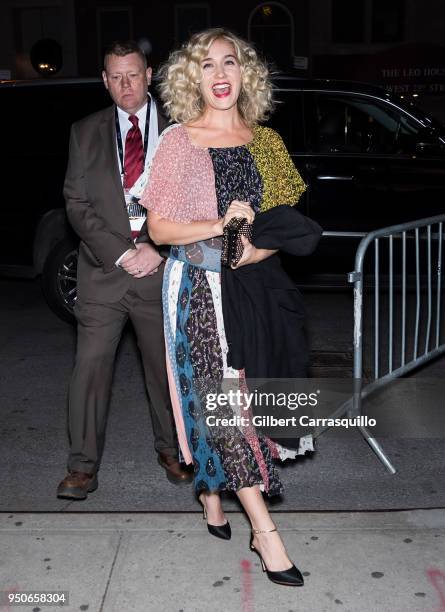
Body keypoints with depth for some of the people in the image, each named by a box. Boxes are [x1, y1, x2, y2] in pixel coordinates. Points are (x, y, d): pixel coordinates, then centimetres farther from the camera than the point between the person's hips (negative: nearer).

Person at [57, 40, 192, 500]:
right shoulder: (86, 132, 8)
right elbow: (77, 204, 2)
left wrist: (157, 248, -11)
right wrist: (121, 253, -10)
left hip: (161, 268, 0)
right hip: (103, 269, 1)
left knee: (166, 365, 10)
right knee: (90, 367, -1)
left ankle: (170, 449, 29)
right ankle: (83, 466, 10)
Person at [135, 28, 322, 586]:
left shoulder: (265, 141, 9)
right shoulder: (178, 141, -2)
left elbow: (288, 220, 10)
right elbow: (158, 228, -4)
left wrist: (259, 247, -11)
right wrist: (218, 227, -19)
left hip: (254, 283, 4)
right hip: (200, 285, -4)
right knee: (223, 399, -5)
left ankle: (211, 488, 32)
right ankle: (264, 530, 1)